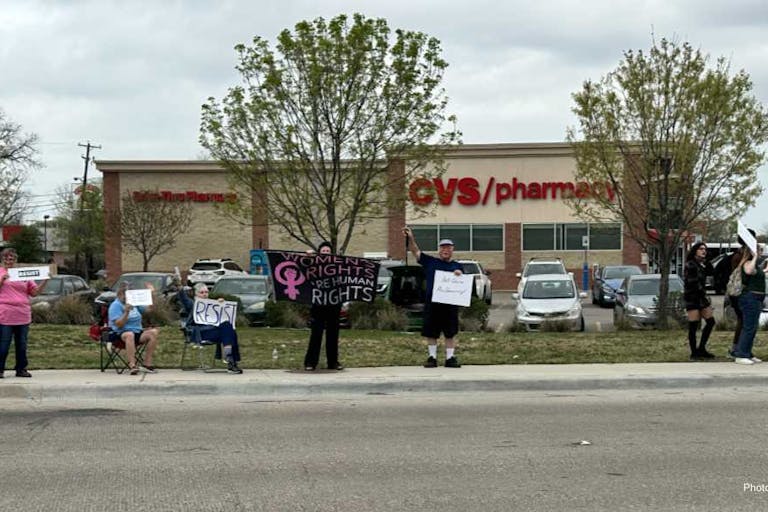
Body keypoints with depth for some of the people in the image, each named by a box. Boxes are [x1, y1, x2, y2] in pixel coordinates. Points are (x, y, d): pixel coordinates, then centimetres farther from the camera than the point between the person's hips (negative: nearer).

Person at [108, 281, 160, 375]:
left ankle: (147, 364, -22)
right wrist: (126, 312, -25)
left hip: (137, 333, 6)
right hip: (120, 334, -6)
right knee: (129, 334, -40)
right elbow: (119, 324, -14)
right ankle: (132, 365, -51)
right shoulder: (115, 305, -3)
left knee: (153, 332, -19)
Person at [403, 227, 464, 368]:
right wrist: (410, 238, -12)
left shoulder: (457, 266, 12)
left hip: (450, 305, 0)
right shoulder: (430, 262, 9)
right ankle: (432, 357, 13)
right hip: (431, 303, 0)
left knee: (450, 333, 4)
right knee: (430, 333, 3)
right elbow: (416, 252, 3)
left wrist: (459, 275, -14)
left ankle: (450, 358, 11)